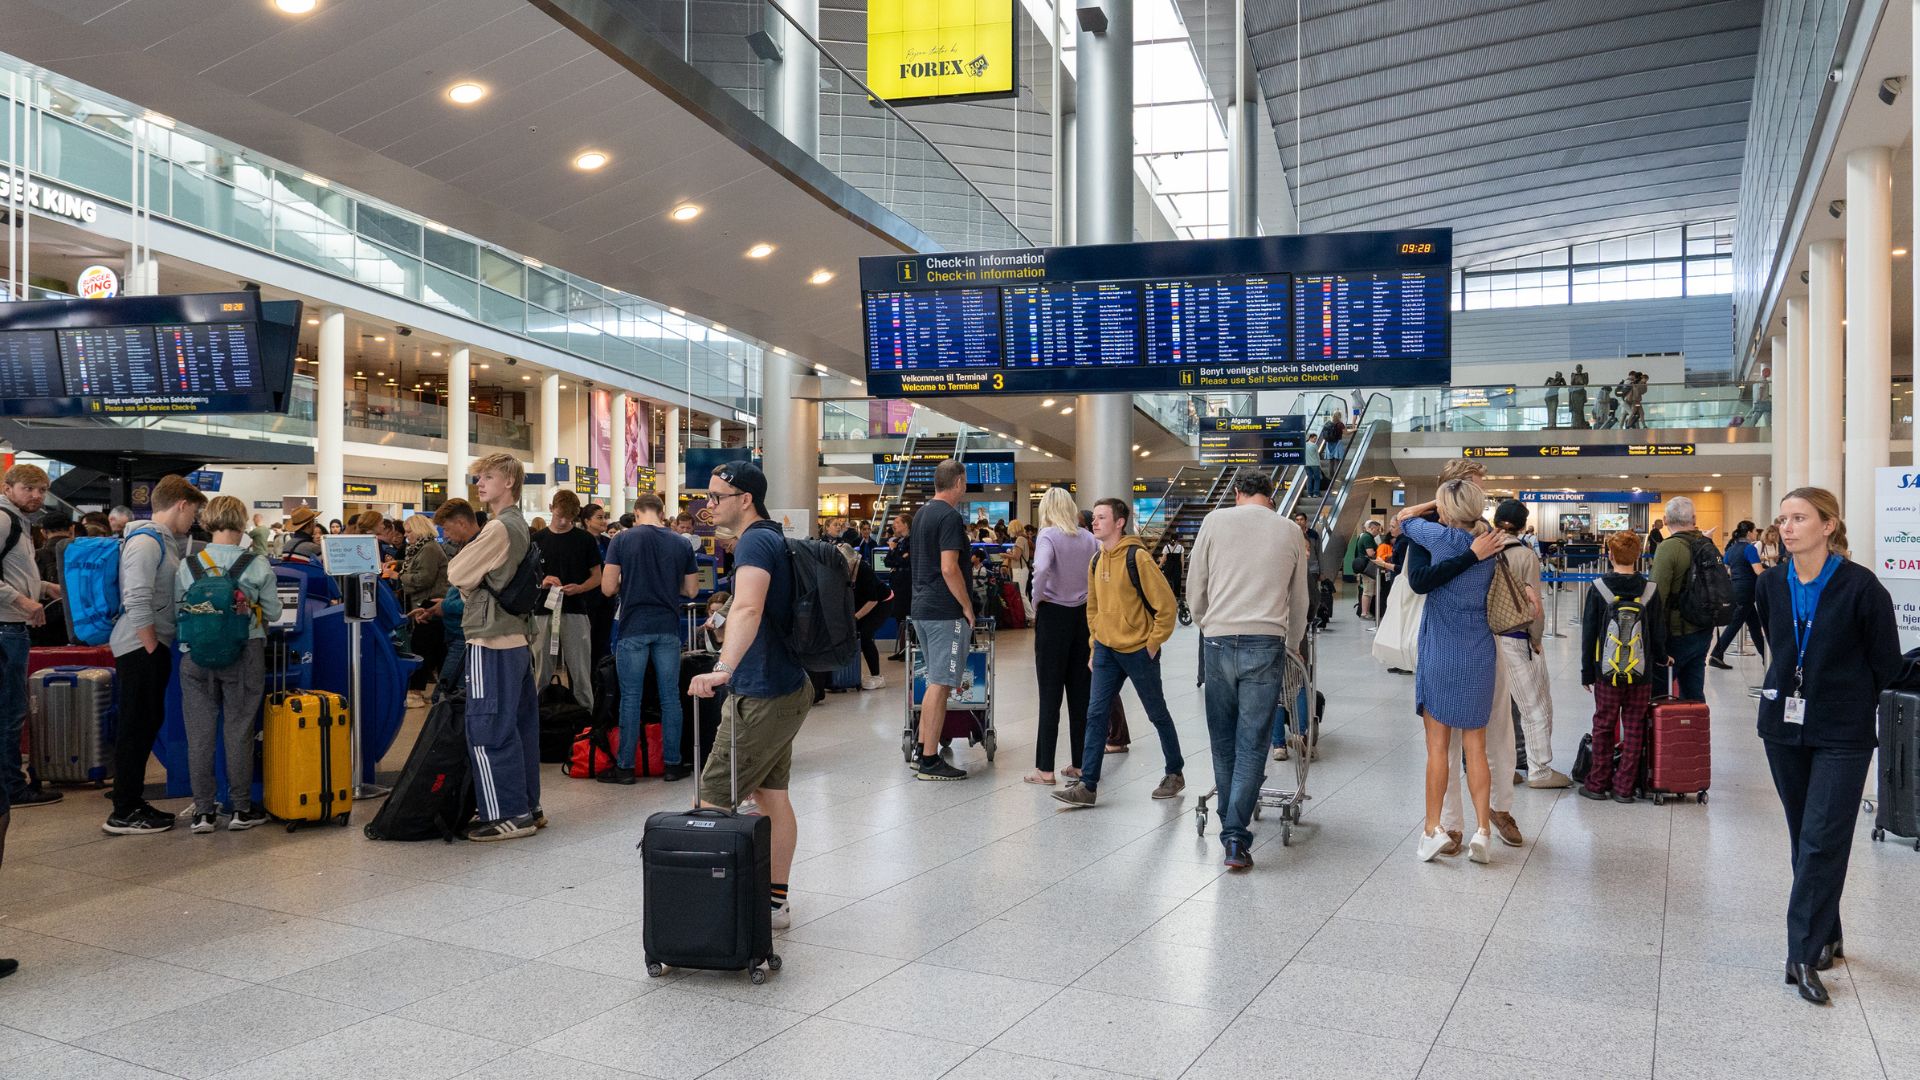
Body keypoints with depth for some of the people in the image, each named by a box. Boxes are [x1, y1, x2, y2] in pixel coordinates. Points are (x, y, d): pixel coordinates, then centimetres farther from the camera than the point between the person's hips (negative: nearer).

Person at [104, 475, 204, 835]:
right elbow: (137, 602, -22)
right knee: (136, 727, -4)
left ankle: (132, 801, 24)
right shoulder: (145, 541, -15)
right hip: (140, 648, -10)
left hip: (152, 647, 10)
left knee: (147, 724, 15)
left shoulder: (167, 541, 14)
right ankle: (123, 814, 2)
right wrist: (153, 650, -17)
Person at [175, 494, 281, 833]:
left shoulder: (187, 566, -2)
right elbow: (273, 612, 1)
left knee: (200, 734, 8)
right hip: (244, 656, -1)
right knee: (239, 732, 6)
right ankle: (242, 808, 13)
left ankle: (203, 811, 13)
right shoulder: (258, 565, -6)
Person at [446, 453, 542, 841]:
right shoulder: (521, 526, 15)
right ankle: (528, 807, 20)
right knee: (520, 724, 13)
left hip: (491, 641, -10)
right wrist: (473, 582, 7)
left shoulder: (498, 528, -15)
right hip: (517, 637, 10)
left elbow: (455, 574, -11)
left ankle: (508, 815, -1)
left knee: (487, 729, -4)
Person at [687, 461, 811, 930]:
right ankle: (776, 901, 22)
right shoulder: (775, 539, 13)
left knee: (712, 801, -4)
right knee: (772, 795, 15)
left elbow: (748, 609, -38)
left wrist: (723, 669, -50)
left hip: (762, 697, -10)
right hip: (788, 688, 10)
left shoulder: (755, 542, -19)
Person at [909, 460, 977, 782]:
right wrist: (968, 608, -12)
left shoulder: (921, 513, 15)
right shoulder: (950, 516, -14)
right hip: (946, 612, -9)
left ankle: (923, 751, 20)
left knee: (937, 681, 17)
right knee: (940, 684, -5)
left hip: (921, 609, 9)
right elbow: (949, 568, -21)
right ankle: (929, 761, -2)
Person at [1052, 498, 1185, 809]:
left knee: (1157, 714, 10)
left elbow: (1165, 603, -14)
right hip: (1106, 651, 6)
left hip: (1138, 652, -6)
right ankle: (1087, 786, 0)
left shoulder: (1137, 557, -15)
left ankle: (1175, 773, 28)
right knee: (1096, 715, -1)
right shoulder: (1096, 561, 7)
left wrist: (1153, 643, -12)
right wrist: (1096, 640, 14)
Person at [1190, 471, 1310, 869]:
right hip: (1267, 644, 0)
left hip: (1219, 640, 0)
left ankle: (1230, 826, 22)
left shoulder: (1215, 521, 6)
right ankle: (1236, 836, -3)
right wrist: (1293, 647, 30)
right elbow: (1300, 601, 16)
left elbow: (1195, 590, 8)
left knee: (1223, 739, 13)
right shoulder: (1291, 531, 9)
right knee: (1252, 743, 2)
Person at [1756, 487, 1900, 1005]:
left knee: (1822, 841, -7)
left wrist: (1847, 701, 6)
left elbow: (1886, 662, -3)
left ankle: (1805, 954, -3)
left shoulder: (1860, 586, -14)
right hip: (1785, 725, 5)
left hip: (1842, 733, -5)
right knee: (1805, 838, 13)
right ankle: (1827, 938, 27)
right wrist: (1795, 688, 14)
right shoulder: (1772, 584, 0)